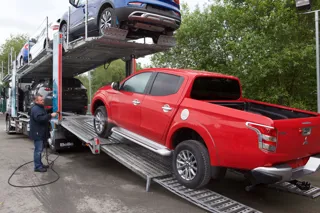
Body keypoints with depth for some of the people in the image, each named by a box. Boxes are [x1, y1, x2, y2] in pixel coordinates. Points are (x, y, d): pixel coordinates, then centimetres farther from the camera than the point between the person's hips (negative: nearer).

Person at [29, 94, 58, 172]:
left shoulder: (41, 107, 18)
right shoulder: (35, 109, -16)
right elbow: (39, 118, -30)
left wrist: (49, 117, 10)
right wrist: (50, 115, -30)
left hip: (41, 133, 11)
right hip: (37, 133, -11)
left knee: (40, 149, 17)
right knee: (38, 150, -6)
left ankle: (40, 164, 27)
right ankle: (37, 167, 0)